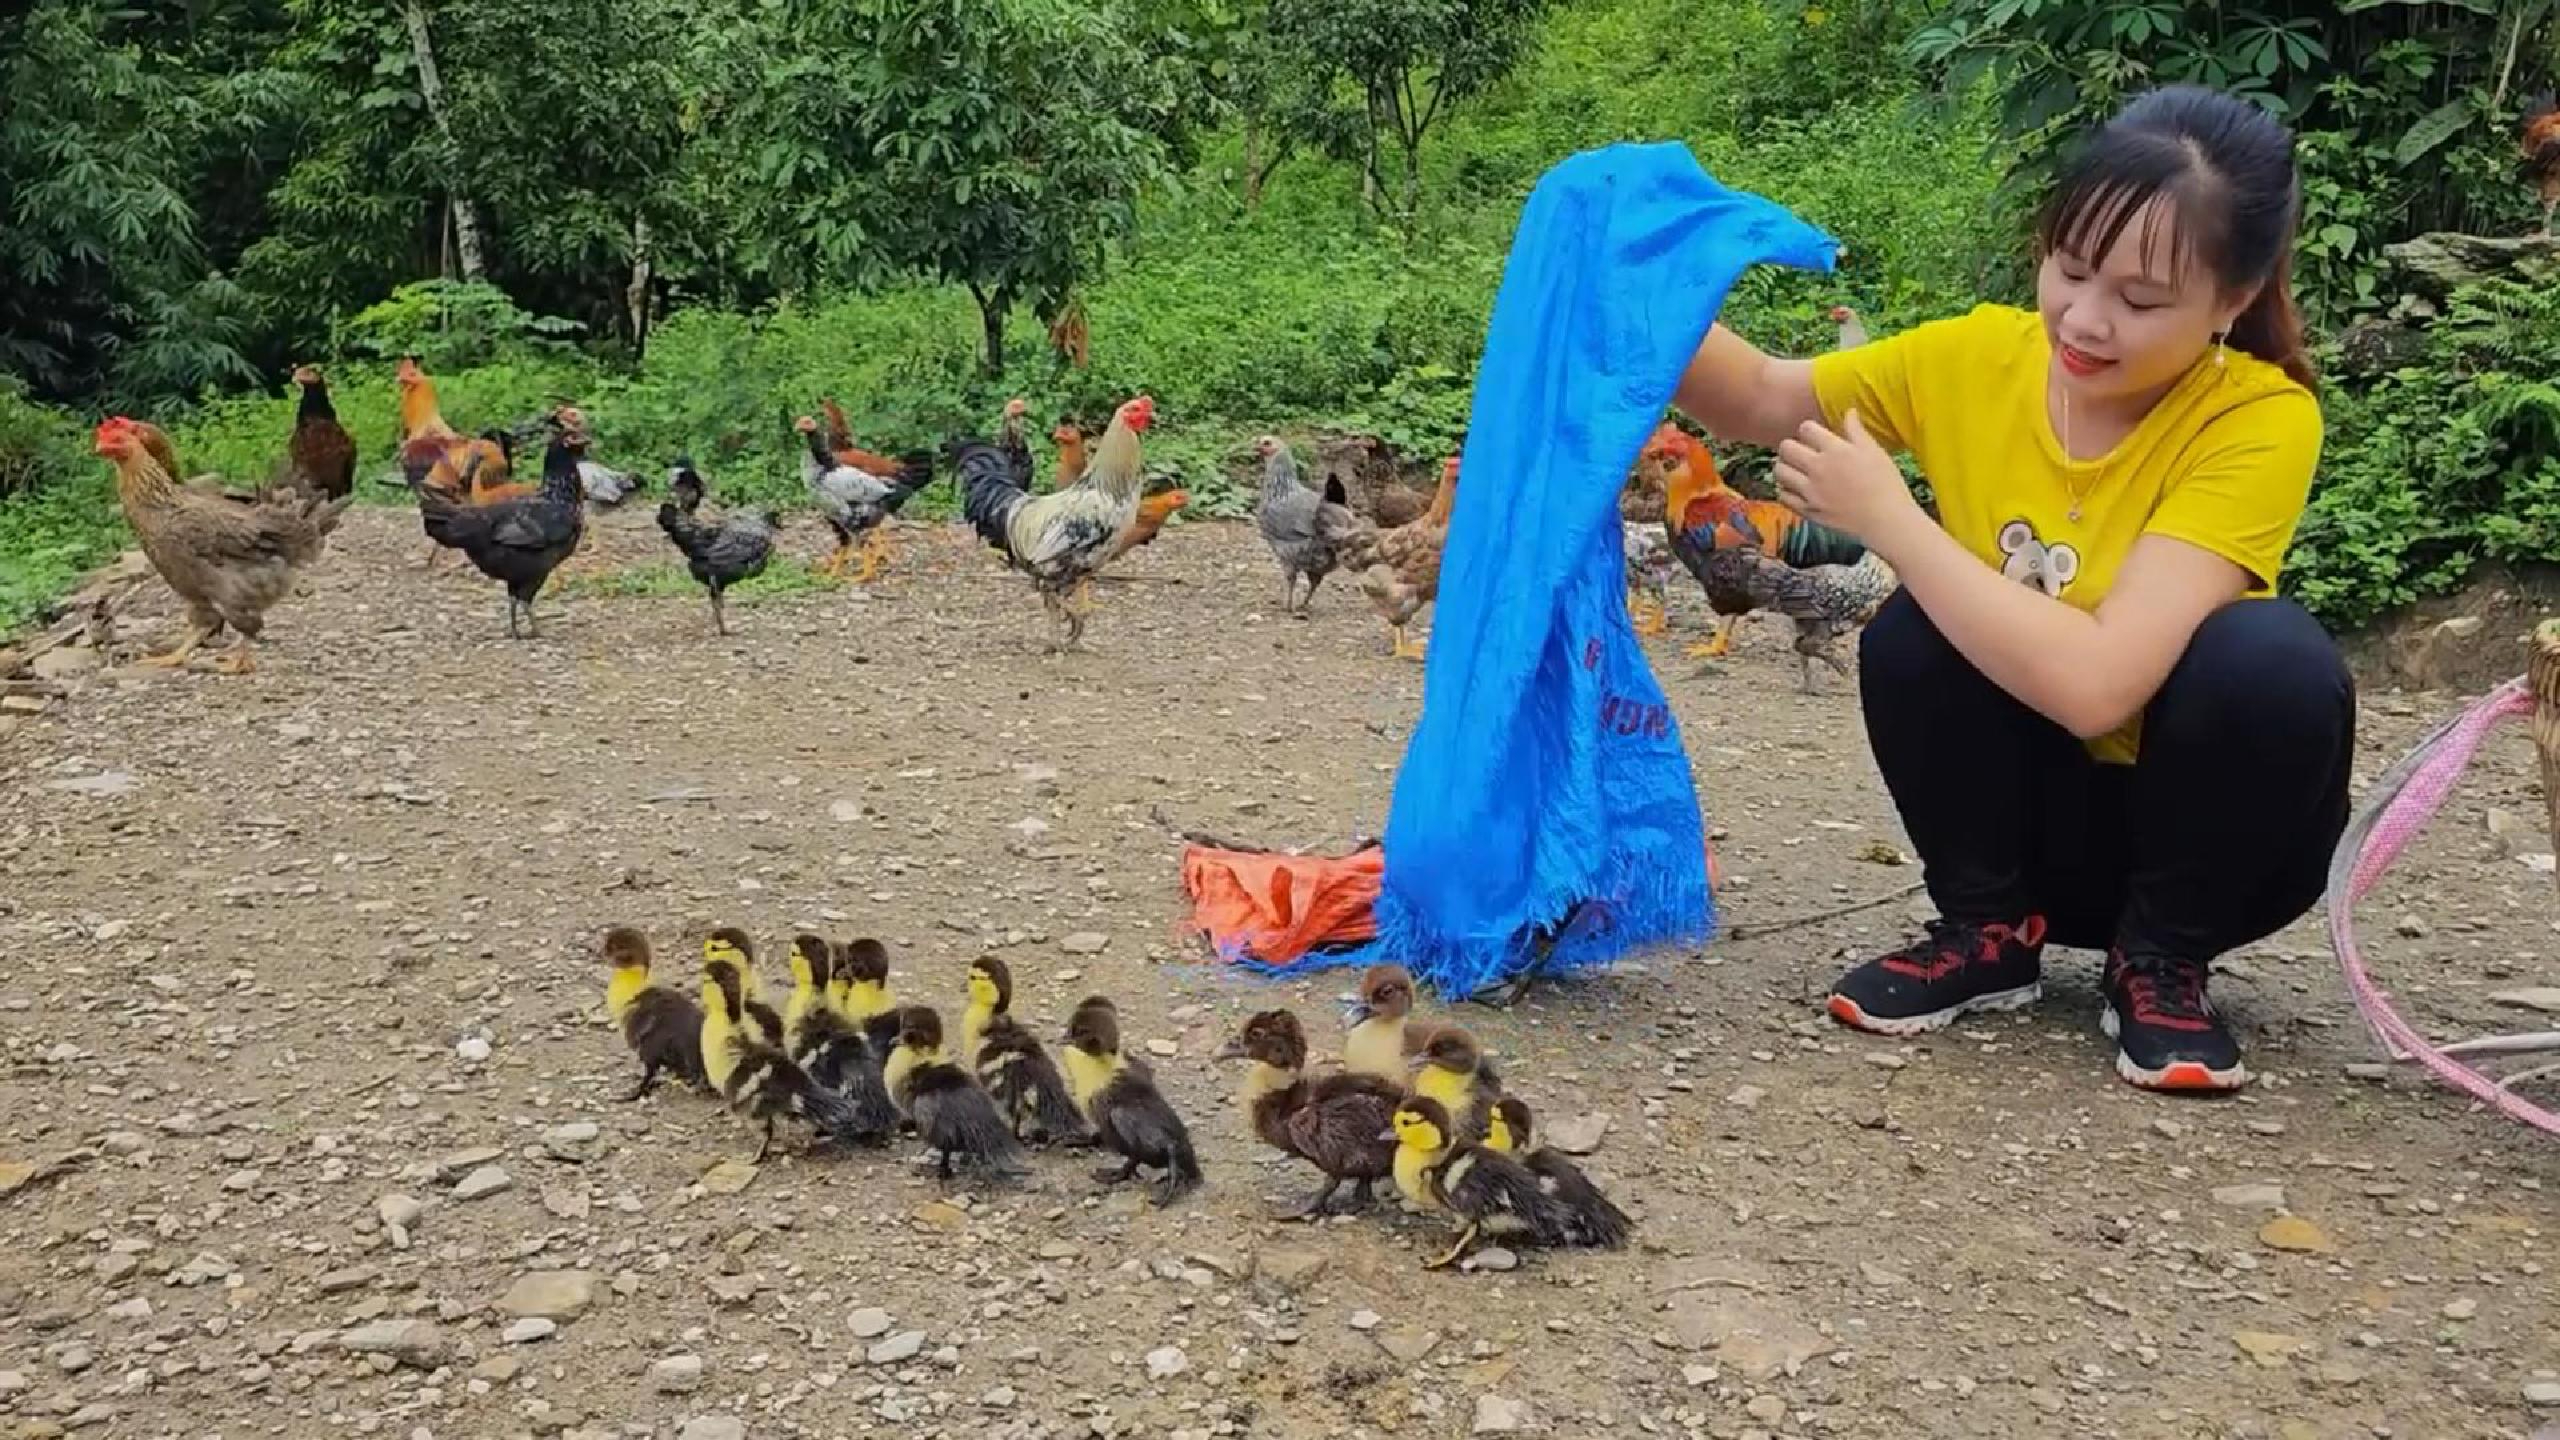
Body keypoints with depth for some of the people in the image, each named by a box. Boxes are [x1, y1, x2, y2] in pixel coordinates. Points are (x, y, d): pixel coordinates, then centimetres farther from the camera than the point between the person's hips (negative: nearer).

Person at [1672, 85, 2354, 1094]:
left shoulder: (2264, 421, -25)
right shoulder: (1978, 357, -13)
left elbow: (2096, 683, -37)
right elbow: (1763, 402, -1)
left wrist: (1887, 519, -31)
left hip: (2198, 828, -3)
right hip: (2032, 812, 3)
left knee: (2275, 661, -32)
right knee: (1911, 635, -25)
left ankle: (2160, 963, -7)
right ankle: (1990, 931, -1)